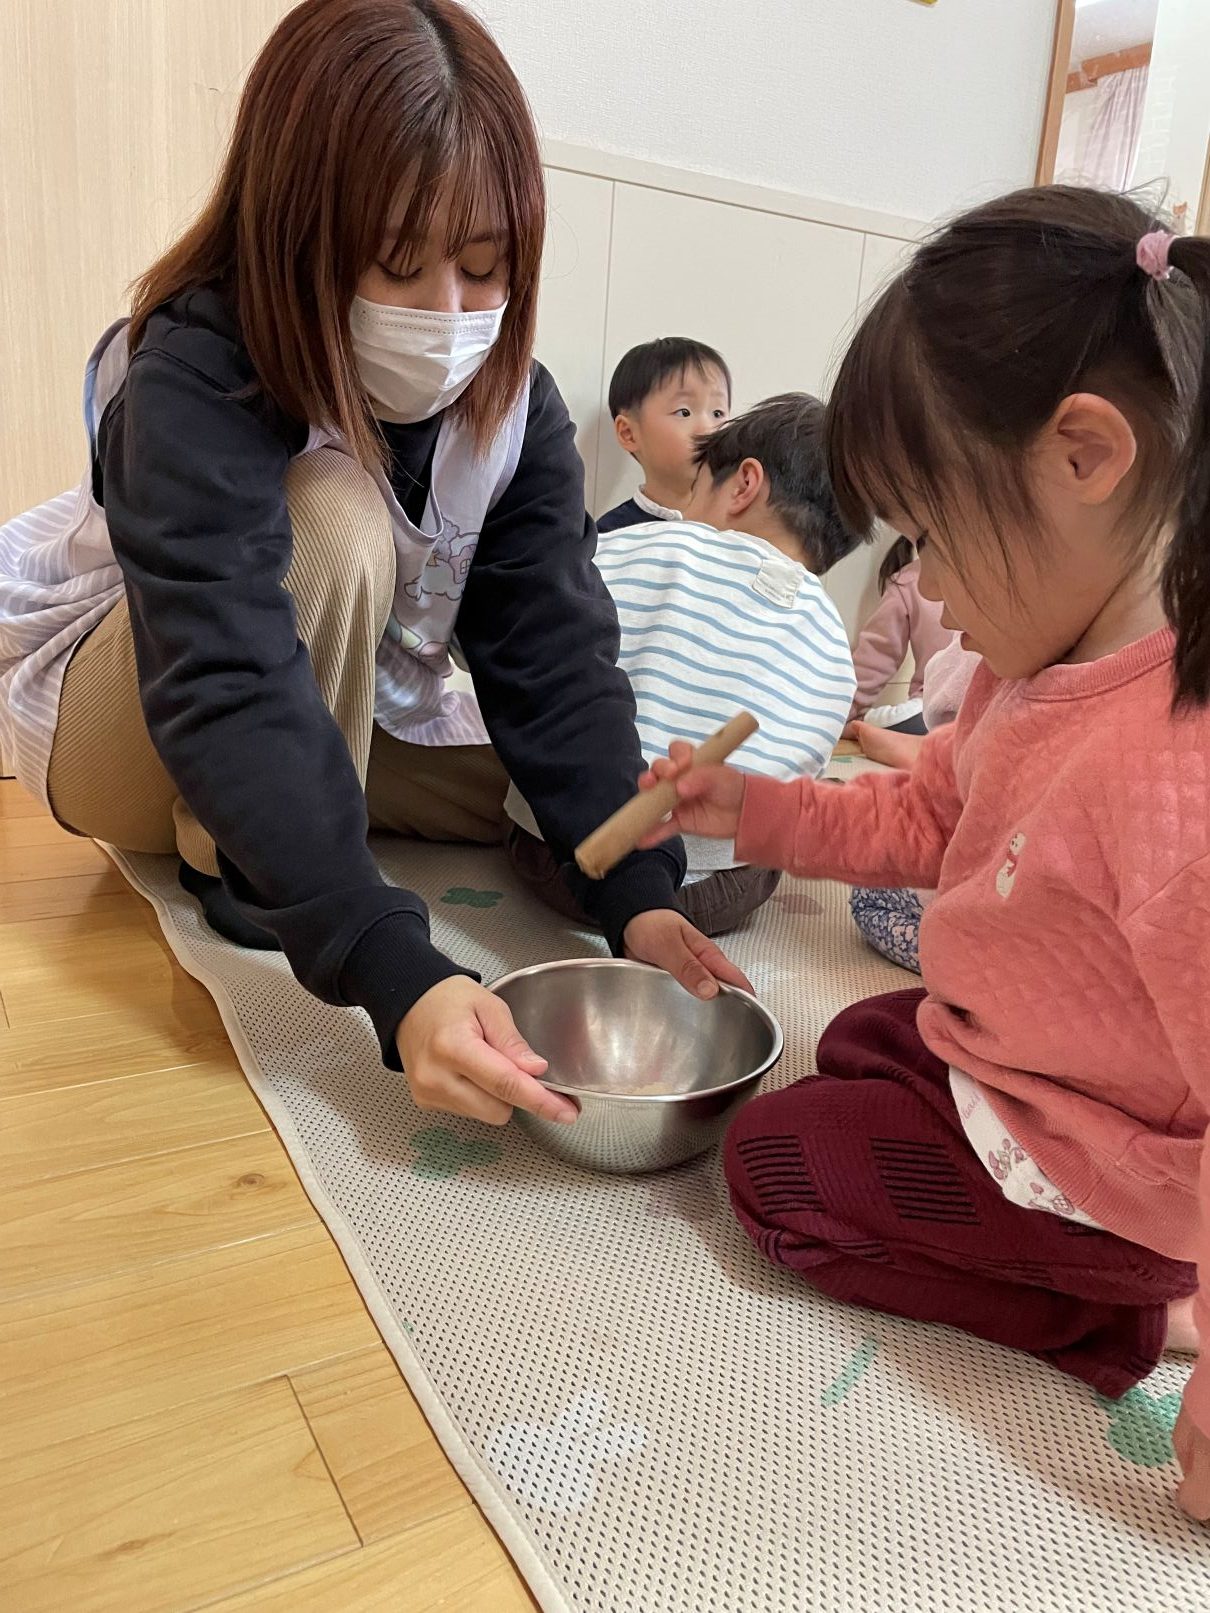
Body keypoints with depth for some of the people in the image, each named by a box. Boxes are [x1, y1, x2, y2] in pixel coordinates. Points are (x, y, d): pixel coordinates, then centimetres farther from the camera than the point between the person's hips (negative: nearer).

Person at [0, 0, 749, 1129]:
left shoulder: (513, 405, -16)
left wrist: (636, 894, -37)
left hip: (351, 706, 6)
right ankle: (241, 889, -15)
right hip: (121, 732, -6)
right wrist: (396, 974, -55)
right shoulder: (191, 386, -32)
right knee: (335, 524, -34)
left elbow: (553, 655, -23)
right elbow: (226, 696, -44)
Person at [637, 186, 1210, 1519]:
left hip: (1083, 1177, -8)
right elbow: (926, 818, 7)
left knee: (778, 1163, 2)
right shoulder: (1045, 661, -8)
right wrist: (751, 809, -5)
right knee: (853, 1047, 29)